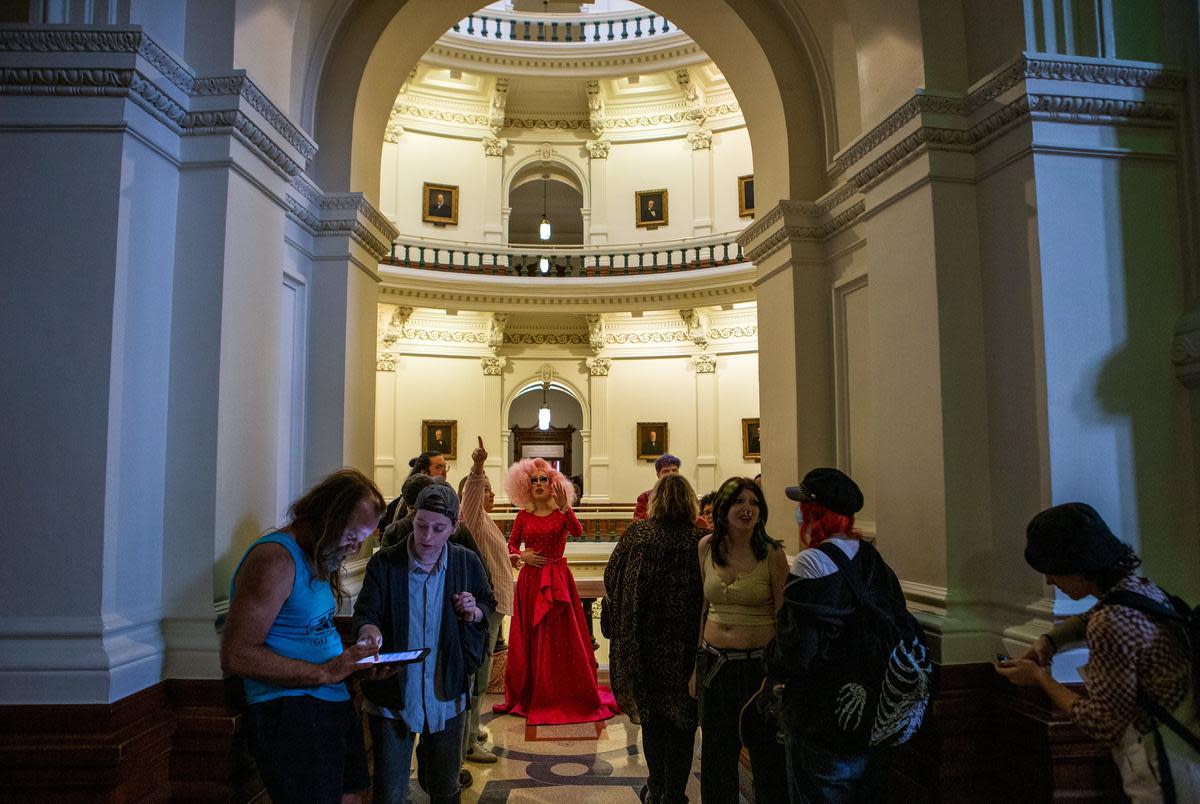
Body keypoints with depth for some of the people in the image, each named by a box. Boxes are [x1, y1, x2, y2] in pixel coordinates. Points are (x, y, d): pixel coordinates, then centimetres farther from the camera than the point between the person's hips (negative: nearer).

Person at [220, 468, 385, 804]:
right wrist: (324, 672, -23)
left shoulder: (319, 559, 14)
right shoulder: (276, 559, -16)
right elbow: (236, 656, -21)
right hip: (290, 713, -9)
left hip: (335, 706, 9)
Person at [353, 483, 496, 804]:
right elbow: (364, 613, -14)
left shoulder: (467, 563, -3)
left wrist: (475, 613, -11)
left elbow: (489, 604, 12)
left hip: (445, 696, 2)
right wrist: (370, 631, -38)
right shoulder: (384, 563, -10)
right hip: (392, 695, -2)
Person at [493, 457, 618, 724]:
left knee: (560, 638, -1)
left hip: (557, 579, -2)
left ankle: (566, 696, 11)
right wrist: (521, 555, -9)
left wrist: (564, 506, -34)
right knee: (529, 640, 7)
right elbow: (511, 546, 11)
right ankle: (529, 695, 20)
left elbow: (578, 531, -21)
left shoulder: (561, 514, -1)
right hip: (530, 581, 2)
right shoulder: (523, 516, 6)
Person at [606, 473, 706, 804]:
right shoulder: (699, 540, -12)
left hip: (644, 645, 2)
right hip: (685, 648, -2)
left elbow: (611, 578, 1)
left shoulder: (636, 534, -6)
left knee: (652, 714, 20)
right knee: (682, 719, 12)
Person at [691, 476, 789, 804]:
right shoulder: (706, 547, 1)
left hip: (759, 663, -3)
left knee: (767, 753, 10)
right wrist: (697, 664, 11)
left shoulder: (771, 553, -10)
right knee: (716, 753, 16)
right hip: (715, 664, 4)